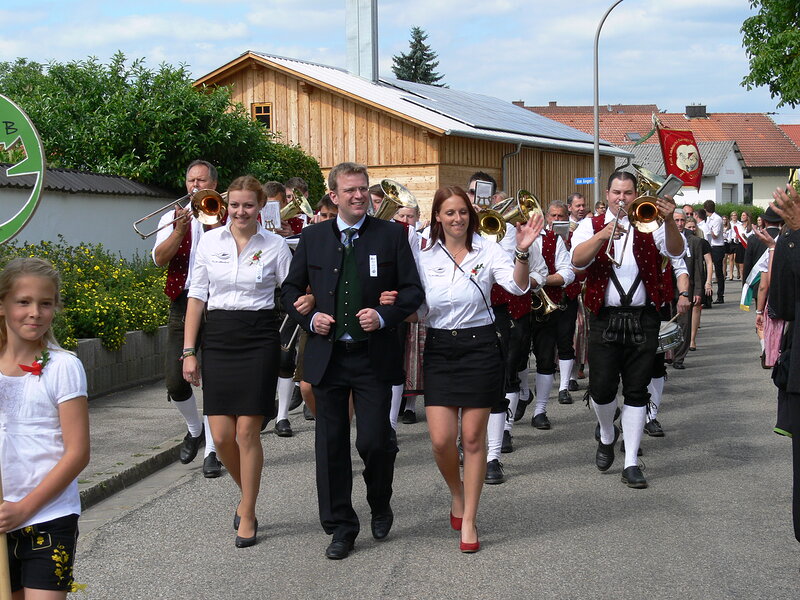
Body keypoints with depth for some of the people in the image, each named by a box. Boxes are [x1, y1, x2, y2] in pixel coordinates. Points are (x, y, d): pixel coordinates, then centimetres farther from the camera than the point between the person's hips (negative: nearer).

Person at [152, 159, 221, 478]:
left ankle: (211, 451, 3)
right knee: (174, 379, -1)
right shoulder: (173, 218, 13)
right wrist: (180, 230, -15)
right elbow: (159, 258, -2)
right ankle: (195, 428, 26)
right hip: (183, 303, 2)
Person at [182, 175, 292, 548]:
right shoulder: (210, 242, 6)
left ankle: (247, 516, 10)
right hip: (218, 339, 2)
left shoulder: (275, 246, 1)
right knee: (221, 435, 0)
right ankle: (246, 493, 28)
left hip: (259, 339, -2)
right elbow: (197, 297, 8)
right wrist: (188, 351, 4)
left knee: (247, 431, -5)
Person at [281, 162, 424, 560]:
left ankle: (381, 507, 25)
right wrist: (310, 318, -4)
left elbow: (413, 290, 2)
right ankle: (341, 527, 18)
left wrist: (384, 316, -15)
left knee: (374, 441, -5)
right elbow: (290, 289, 13)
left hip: (374, 357, -2)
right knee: (331, 445, 6)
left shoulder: (391, 235, 2)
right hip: (327, 355, 2)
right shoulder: (313, 237, 7)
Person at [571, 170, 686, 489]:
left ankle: (631, 463, 9)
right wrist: (603, 235, -29)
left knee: (637, 391, 3)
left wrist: (668, 221, -28)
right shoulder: (591, 226, 6)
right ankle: (607, 435, 28)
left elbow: (676, 251, -10)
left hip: (643, 318, 1)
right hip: (605, 317, -1)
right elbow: (577, 259, -13)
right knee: (602, 390, -4)